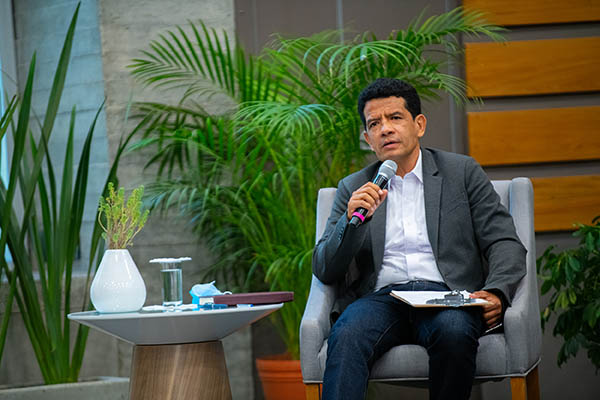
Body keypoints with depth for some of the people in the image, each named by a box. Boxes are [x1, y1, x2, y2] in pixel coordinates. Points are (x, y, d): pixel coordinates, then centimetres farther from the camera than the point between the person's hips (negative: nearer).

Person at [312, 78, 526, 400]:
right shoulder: (353, 189, 19)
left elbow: (505, 244, 8)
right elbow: (324, 271, 12)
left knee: (454, 331, -37)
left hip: (446, 298, -1)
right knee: (346, 334, -34)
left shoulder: (462, 172, 15)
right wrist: (352, 219, -7)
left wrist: (496, 293, -13)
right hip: (381, 298, 1)